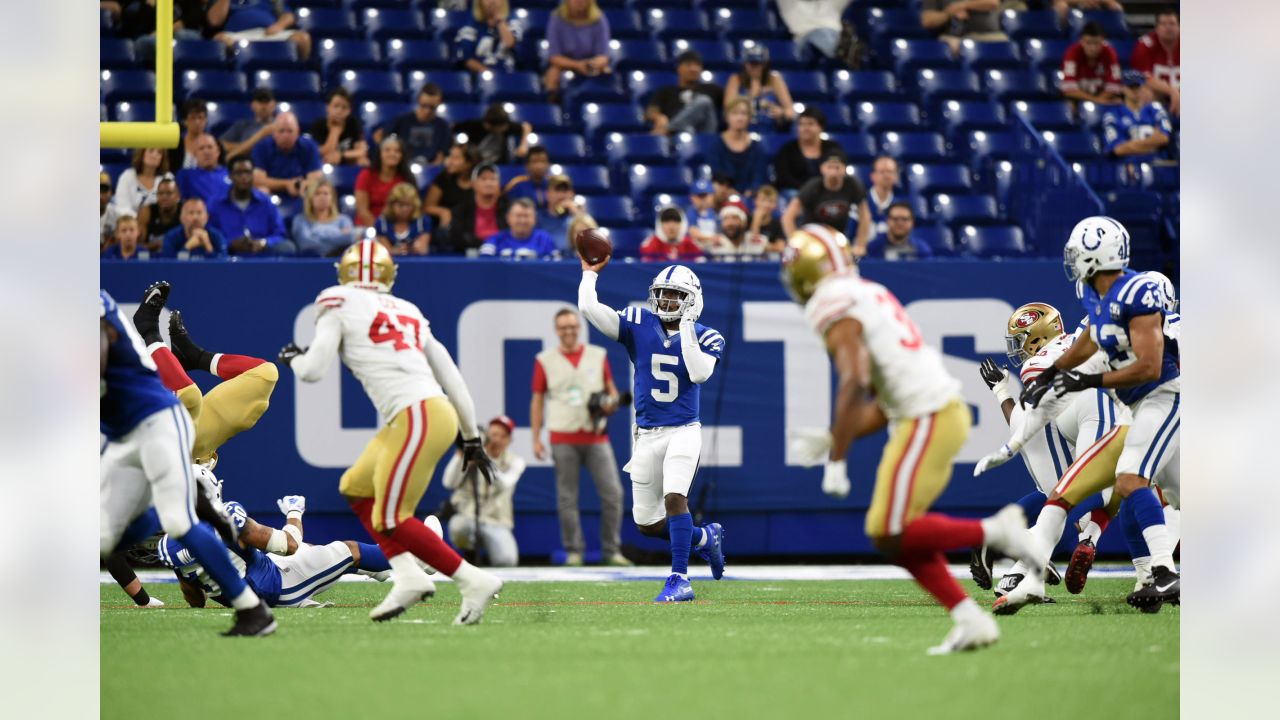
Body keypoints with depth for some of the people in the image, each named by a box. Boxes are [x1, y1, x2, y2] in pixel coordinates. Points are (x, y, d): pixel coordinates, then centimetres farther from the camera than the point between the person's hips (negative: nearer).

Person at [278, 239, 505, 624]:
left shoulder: (340, 304, 4)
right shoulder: (408, 313, 22)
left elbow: (313, 371, -1)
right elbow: (451, 378, 21)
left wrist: (292, 358, 23)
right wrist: (472, 438, 28)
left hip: (418, 417, -8)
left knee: (390, 518, -4)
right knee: (357, 489, 19)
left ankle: (474, 581, -8)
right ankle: (407, 576, 9)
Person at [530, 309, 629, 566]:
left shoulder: (598, 355, 11)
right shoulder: (545, 360, 6)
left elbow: (611, 390, 18)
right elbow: (537, 400, 7)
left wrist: (611, 403, -6)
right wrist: (536, 438, 1)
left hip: (596, 437, 2)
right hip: (563, 439, -2)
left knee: (612, 493, -5)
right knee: (567, 497, -3)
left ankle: (611, 550, 4)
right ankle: (573, 551, 5)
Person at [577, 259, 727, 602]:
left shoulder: (705, 338, -1)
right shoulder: (638, 325, 1)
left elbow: (700, 372, -21)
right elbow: (588, 308, -8)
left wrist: (685, 328, -19)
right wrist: (590, 274, 1)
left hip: (683, 431, -4)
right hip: (647, 435, 4)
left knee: (674, 496, -26)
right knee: (646, 523, 6)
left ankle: (680, 578, -23)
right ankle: (706, 538, 32)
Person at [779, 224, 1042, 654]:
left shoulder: (834, 308, -8)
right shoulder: (870, 296, 21)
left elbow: (854, 384, -22)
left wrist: (836, 461, -19)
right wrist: (830, 441, 20)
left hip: (927, 420, -9)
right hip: (947, 409, 9)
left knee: (890, 536, -6)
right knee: (900, 536, 12)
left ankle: (994, 531, -8)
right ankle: (970, 620, 6)